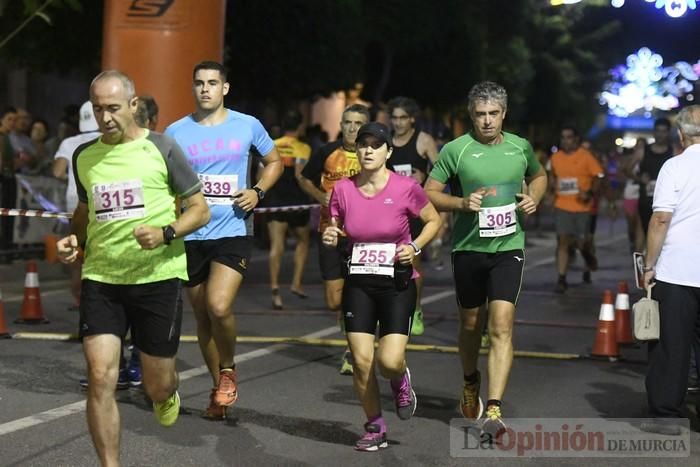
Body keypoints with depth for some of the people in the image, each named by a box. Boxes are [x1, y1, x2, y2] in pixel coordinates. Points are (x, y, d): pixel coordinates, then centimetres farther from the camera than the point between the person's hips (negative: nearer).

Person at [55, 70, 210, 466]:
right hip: (101, 278, 3)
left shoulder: (162, 148, -3)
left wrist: (166, 234, -17)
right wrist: (74, 240, 5)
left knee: (157, 386, 7)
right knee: (100, 378, -11)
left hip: (158, 276, -2)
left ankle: (168, 394, 45)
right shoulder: (84, 156, 8)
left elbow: (201, 209, 0)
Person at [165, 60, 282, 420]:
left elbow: (274, 162, 15)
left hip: (233, 231, -3)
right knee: (202, 316, 10)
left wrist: (258, 191, -3)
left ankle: (228, 370, 6)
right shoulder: (176, 132, 3)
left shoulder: (248, 126, 1)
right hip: (192, 235, 3)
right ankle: (219, 388, 27)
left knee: (219, 306, -21)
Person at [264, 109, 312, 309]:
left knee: (276, 245, -3)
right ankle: (296, 283, 12)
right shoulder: (303, 148, -5)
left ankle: (275, 287, -16)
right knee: (303, 240, 18)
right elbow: (300, 174, -17)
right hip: (296, 201, -2)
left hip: (274, 200, 2)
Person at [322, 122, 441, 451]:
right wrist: (330, 238, -11)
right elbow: (335, 231, 12)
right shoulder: (343, 189, -2)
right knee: (361, 361, -3)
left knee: (389, 361, -15)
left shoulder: (406, 188, -9)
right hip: (358, 284, 2)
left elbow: (433, 220, 5)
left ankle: (400, 381, 24)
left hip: (398, 283, -2)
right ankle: (375, 427, 18)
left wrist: (415, 246, -11)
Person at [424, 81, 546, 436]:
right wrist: (462, 203, -16)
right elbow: (429, 192, 0)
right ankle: (470, 383, 44)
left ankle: (493, 410, -17)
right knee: (470, 324, 15)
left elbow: (539, 176, 24)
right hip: (468, 247, 0)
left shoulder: (520, 148, 4)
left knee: (501, 327, -13)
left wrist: (534, 198, 3)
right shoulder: (455, 150, -4)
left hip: (508, 247, 0)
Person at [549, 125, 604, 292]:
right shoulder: (556, 157, 7)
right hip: (562, 206, 3)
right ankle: (562, 279, -2)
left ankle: (590, 261, 40)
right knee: (562, 241, -4)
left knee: (582, 242, 5)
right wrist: (553, 187, 4)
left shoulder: (586, 156, -6)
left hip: (582, 207, -3)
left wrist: (590, 193, -18)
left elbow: (598, 177, -4)